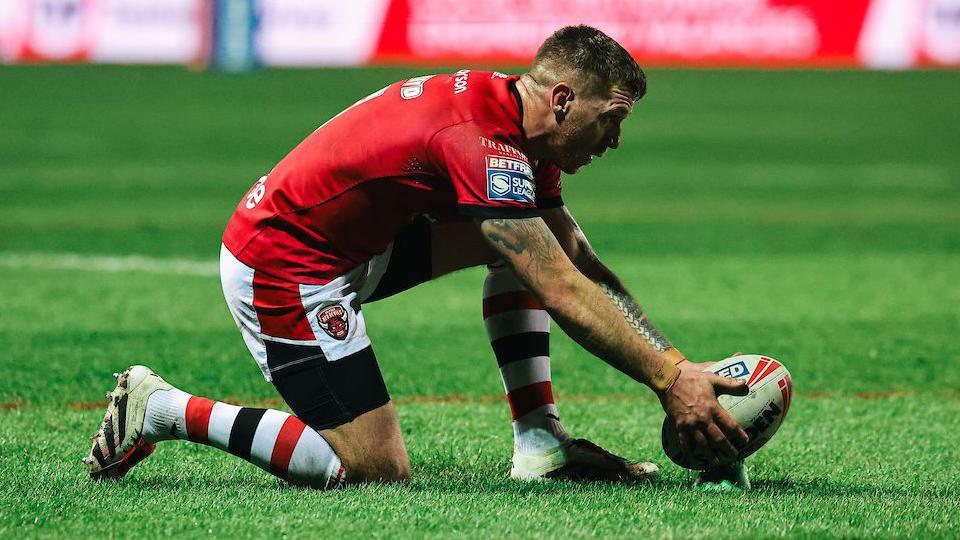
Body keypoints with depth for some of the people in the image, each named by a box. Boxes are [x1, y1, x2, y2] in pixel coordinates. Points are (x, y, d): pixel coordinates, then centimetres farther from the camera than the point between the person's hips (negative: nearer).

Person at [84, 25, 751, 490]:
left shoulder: (514, 118, 5)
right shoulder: (487, 146, -26)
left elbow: (586, 269, 8)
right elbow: (565, 297, -28)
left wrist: (677, 365, 1)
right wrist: (670, 379, -26)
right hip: (282, 267, -11)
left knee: (519, 244, 10)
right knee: (377, 468, -11)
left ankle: (540, 440, 8)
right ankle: (160, 410, -3)